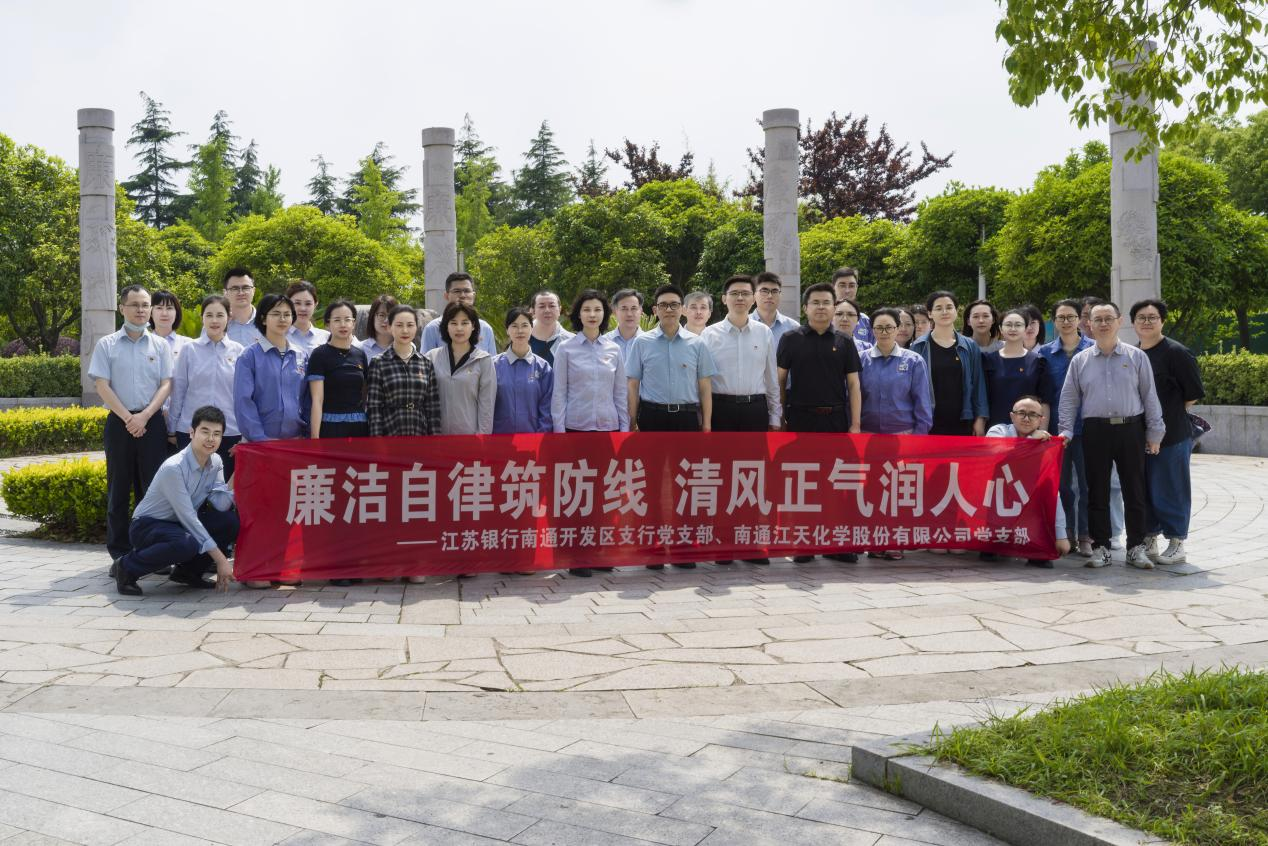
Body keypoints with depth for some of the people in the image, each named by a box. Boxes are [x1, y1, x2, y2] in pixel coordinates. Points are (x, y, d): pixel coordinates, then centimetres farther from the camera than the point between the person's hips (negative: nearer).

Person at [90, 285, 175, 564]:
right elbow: (102, 386, -2)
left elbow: (166, 384, 1)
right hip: (119, 422, 0)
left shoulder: (160, 345, 7)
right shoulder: (106, 345, 4)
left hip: (152, 421, 0)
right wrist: (128, 418, -11)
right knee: (119, 487, 4)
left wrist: (144, 415, -12)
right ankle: (120, 553, 10)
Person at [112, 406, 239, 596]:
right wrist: (220, 559, -26)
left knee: (231, 521, -14)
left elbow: (220, 505, -14)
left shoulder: (216, 463, -2)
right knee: (187, 544, -38)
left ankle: (188, 571, 5)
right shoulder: (173, 467, -25)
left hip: (181, 525, 7)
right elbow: (188, 516, -26)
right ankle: (127, 567, -12)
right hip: (147, 525, -7)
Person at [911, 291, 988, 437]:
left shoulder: (970, 347, 6)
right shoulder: (919, 347, 1)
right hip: (928, 422, -2)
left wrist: (980, 418, 0)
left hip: (961, 422, 2)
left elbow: (978, 385, 7)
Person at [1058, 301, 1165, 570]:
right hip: (1095, 431, 1)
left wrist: (1154, 432, 3)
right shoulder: (1080, 361, 8)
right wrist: (1065, 430, -1)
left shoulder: (1136, 357, 5)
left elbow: (1149, 396, 6)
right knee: (1097, 492, 4)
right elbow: (1069, 399, 9)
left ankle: (1136, 547, 13)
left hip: (1130, 429, -1)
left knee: (1134, 491, 4)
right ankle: (1100, 547, 12)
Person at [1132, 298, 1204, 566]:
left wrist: (1171, 413, 1)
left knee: (1171, 491, -1)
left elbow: (1194, 394, -5)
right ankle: (1148, 541, 21)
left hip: (1172, 436, -6)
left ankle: (1177, 544, 9)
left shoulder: (1176, 352, -7)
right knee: (1144, 490, 11)